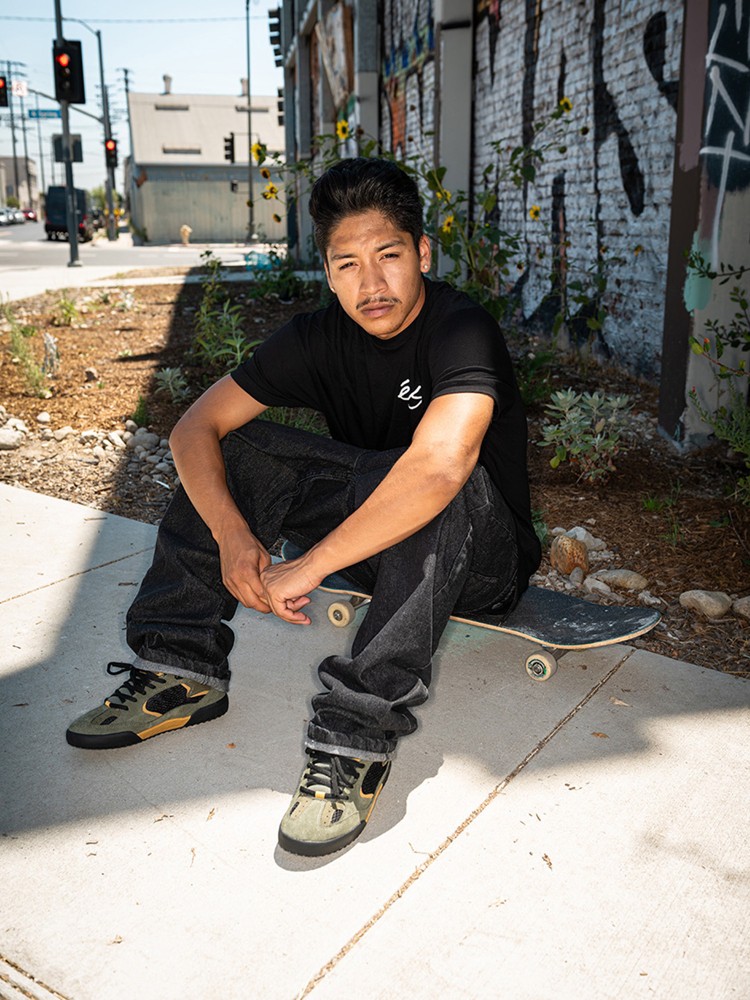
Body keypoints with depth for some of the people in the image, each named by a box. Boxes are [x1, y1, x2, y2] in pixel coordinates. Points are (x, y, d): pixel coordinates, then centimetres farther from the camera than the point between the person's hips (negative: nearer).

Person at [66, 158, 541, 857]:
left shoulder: (462, 330, -23)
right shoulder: (320, 337, -5)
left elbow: (439, 465, -43)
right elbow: (195, 429, -8)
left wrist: (308, 567, -38)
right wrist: (233, 537, -26)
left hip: (481, 561, -5)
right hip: (374, 538, 5)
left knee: (441, 490, -39)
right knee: (239, 450, -9)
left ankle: (357, 735, -35)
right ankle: (182, 671, -7)